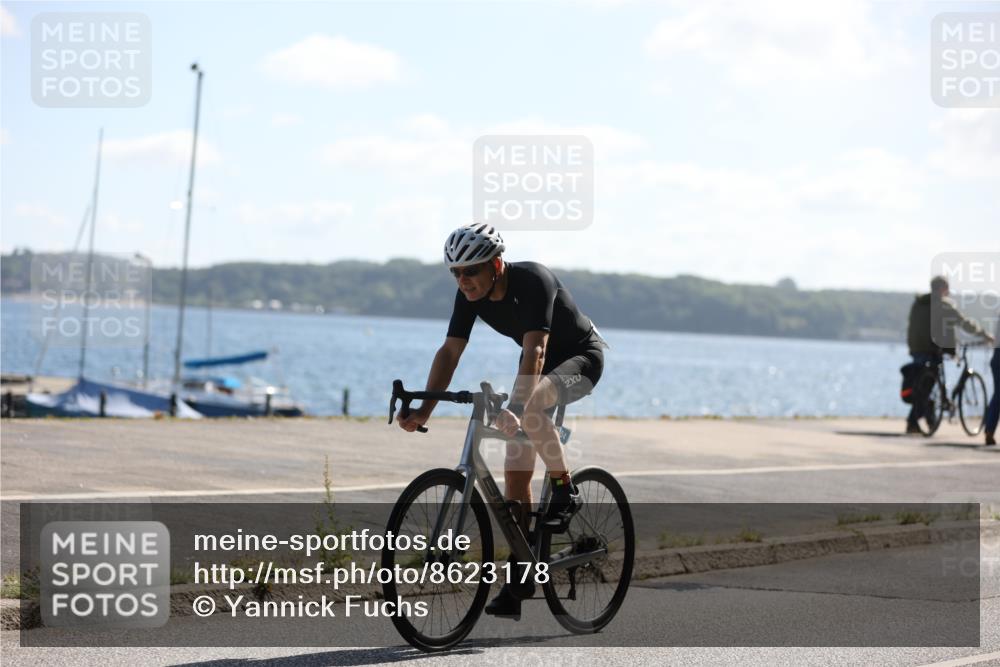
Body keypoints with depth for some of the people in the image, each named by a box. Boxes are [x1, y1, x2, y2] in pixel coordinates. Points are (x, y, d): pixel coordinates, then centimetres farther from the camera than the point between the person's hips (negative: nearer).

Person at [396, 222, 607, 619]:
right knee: (515, 472, -2)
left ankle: (565, 493, -18)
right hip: (540, 362, 7)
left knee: (532, 408, -39)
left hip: (582, 356, -7)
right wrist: (424, 410, -25)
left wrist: (515, 408, -56)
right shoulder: (470, 294, -14)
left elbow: (535, 351, -43)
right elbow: (450, 351, -14)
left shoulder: (533, 281, -33)